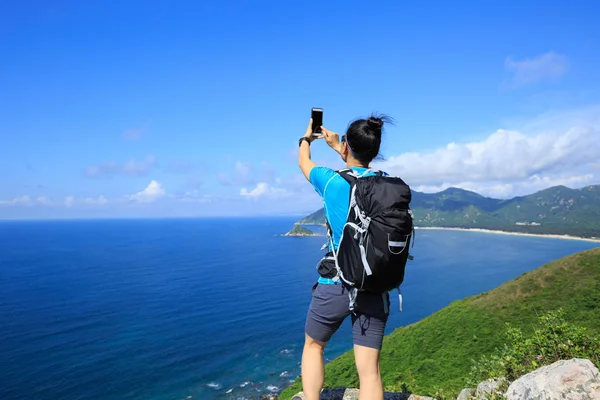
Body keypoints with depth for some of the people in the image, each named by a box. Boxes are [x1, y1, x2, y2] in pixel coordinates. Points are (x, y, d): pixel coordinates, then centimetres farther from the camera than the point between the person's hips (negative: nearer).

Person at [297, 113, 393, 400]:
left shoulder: (331, 180, -10)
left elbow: (303, 162, 13)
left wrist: (307, 138, 34)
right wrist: (335, 145, 38)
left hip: (336, 285, -3)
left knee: (313, 345, 23)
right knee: (369, 370, 7)